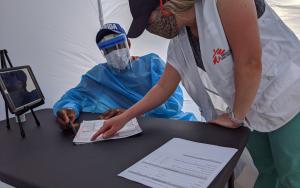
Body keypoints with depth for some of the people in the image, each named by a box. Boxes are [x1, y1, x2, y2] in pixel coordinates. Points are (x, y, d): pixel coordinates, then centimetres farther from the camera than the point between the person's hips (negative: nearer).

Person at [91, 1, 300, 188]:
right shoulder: (179, 43, -3)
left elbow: (250, 64, -27)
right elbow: (163, 88, 6)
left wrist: (235, 117, -13)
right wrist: (124, 117, 5)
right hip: (251, 111, 6)